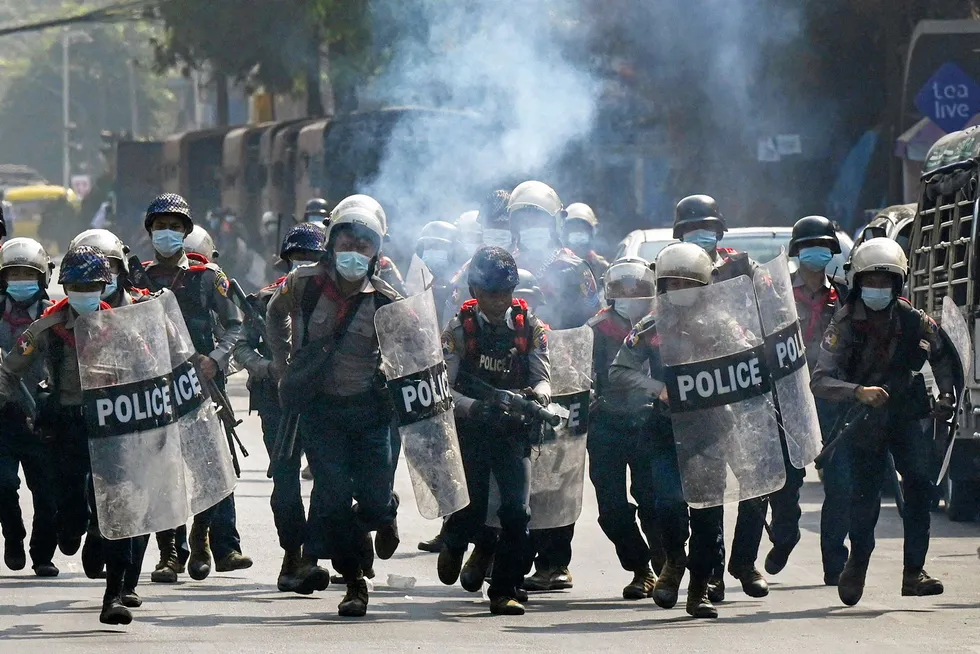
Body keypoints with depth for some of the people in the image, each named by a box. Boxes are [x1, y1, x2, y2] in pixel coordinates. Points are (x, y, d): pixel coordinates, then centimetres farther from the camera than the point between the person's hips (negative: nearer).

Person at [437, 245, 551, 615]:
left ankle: (506, 591, -7)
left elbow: (543, 379, -5)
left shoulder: (530, 328, 2)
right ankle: (453, 542, 36)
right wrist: (473, 408, -30)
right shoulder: (459, 329, -4)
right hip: (468, 431, -1)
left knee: (517, 510, -12)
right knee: (471, 513, -1)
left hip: (513, 431, 1)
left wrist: (536, 395, -31)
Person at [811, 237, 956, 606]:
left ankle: (913, 573, -14)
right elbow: (820, 381, -25)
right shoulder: (844, 326, -15)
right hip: (864, 420, -2)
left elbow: (942, 354, 16)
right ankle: (857, 565, 25)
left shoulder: (913, 322, -6)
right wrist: (859, 392, -41)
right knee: (865, 494, -3)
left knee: (919, 485, -15)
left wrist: (947, 396, 5)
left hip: (906, 413, 2)